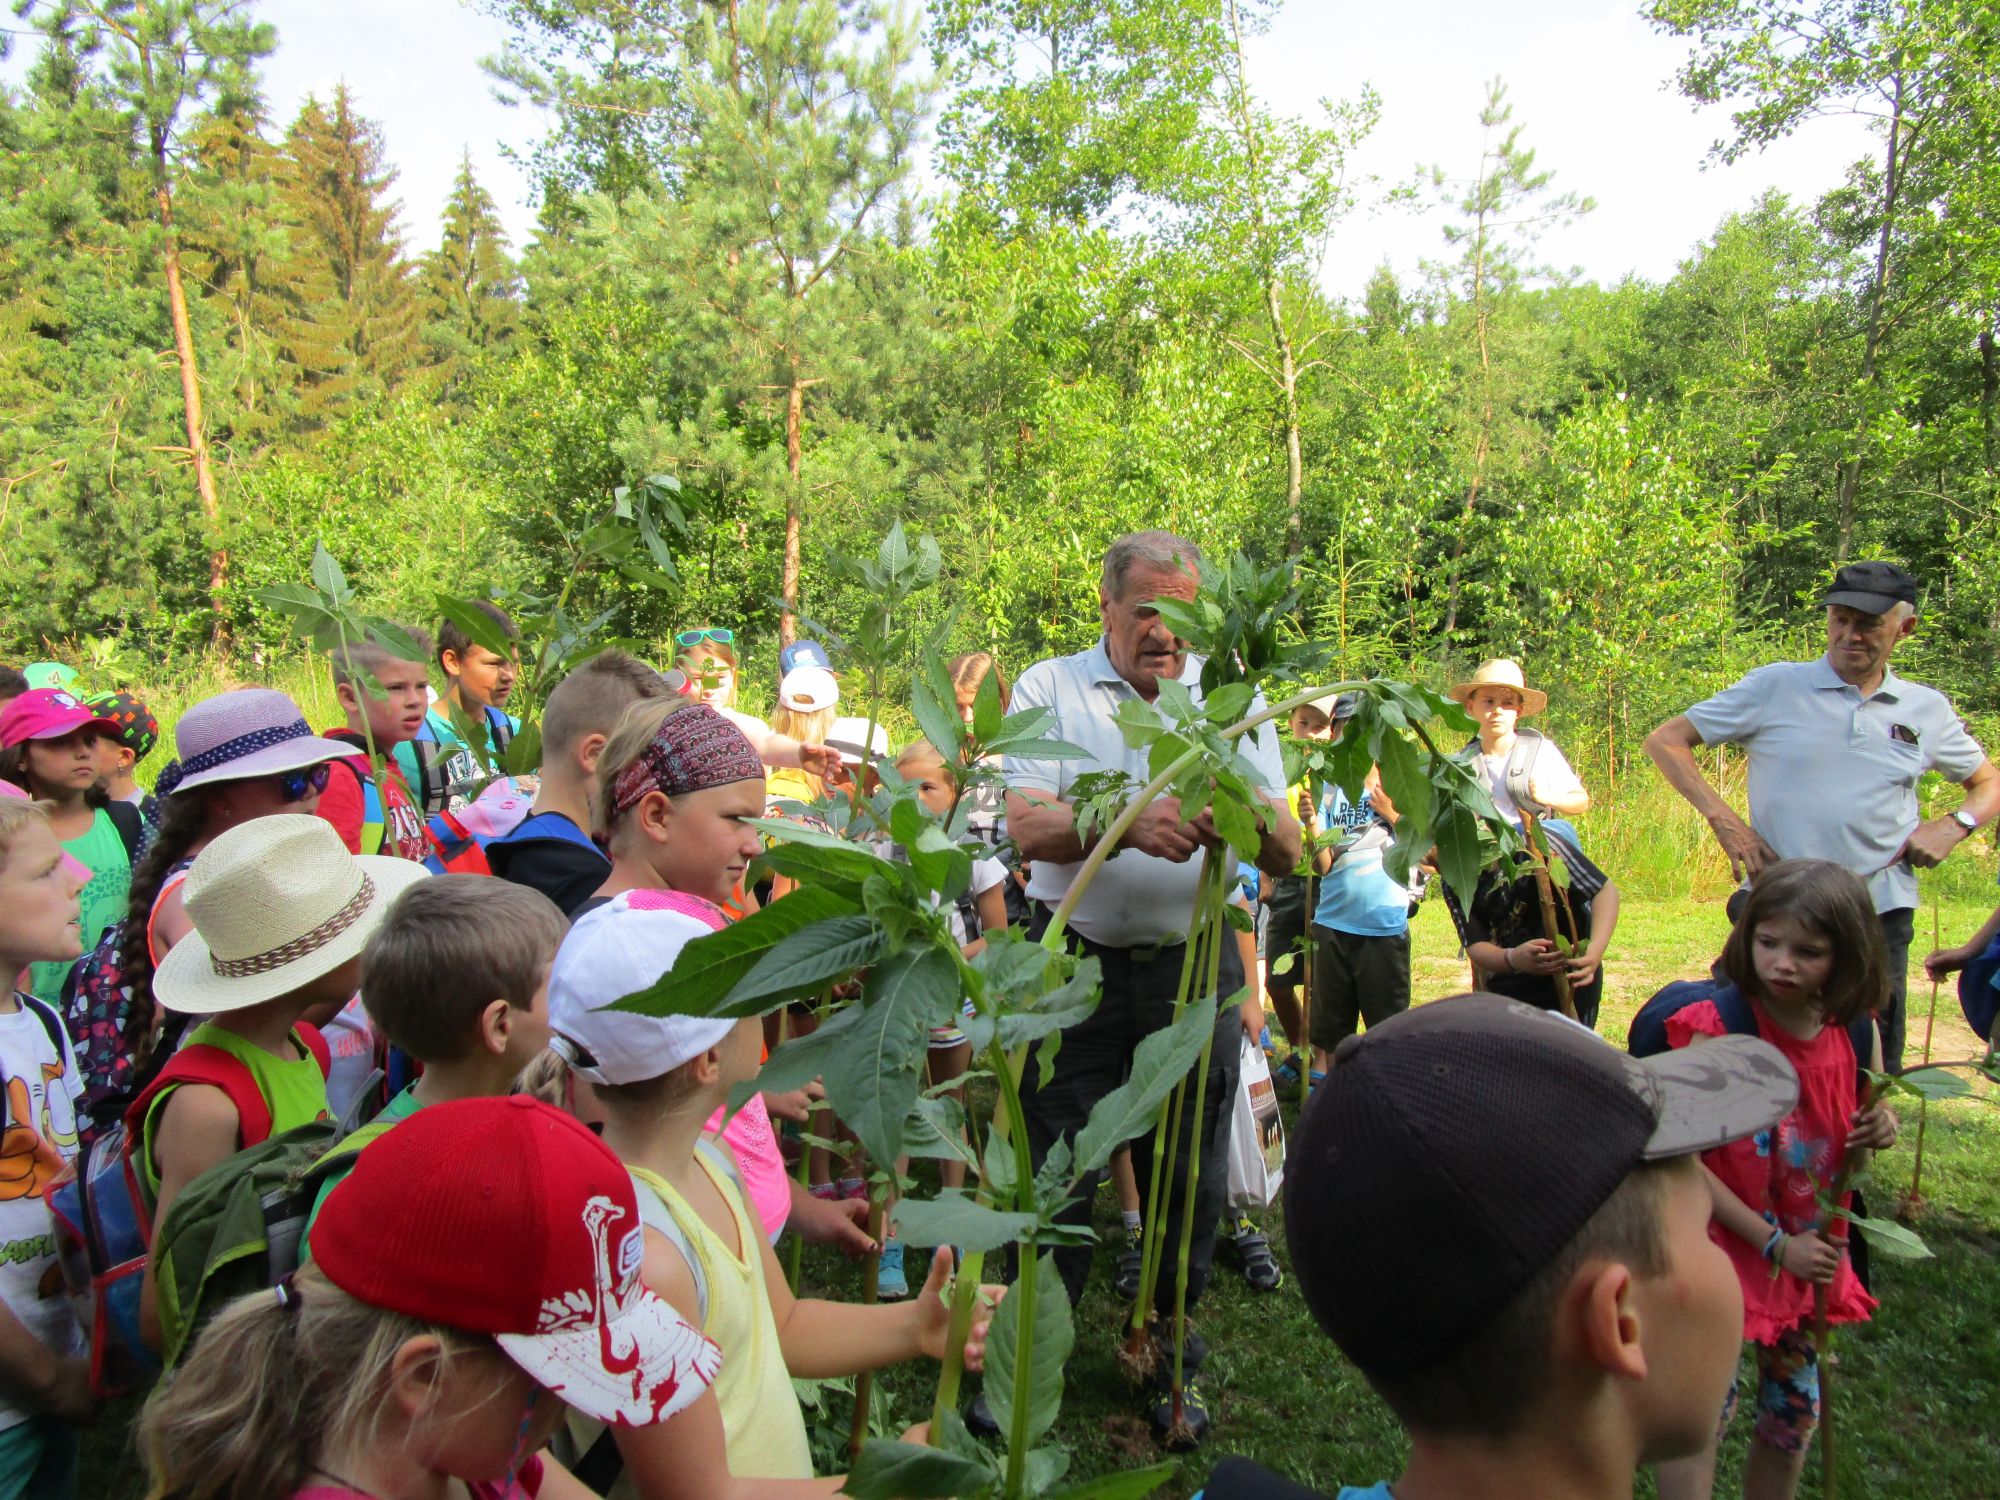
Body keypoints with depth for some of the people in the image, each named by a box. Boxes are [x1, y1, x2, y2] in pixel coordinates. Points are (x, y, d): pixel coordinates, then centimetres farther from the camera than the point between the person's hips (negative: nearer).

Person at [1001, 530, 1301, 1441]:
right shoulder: (1050, 688, 1)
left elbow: (1288, 856, -2)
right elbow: (1027, 825, -14)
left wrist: (1255, 823, -26)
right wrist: (1127, 823, -32)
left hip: (1195, 967, 2)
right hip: (1075, 965, -2)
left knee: (1188, 1173, 11)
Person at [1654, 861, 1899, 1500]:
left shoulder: (1856, 1036, -5)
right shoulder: (1719, 1032, -21)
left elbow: (1855, 1137, 13)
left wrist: (1878, 1135, -10)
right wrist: (1774, 1244, -17)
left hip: (1811, 1255, 5)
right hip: (1725, 1249, -5)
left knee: (1795, 1412, 18)